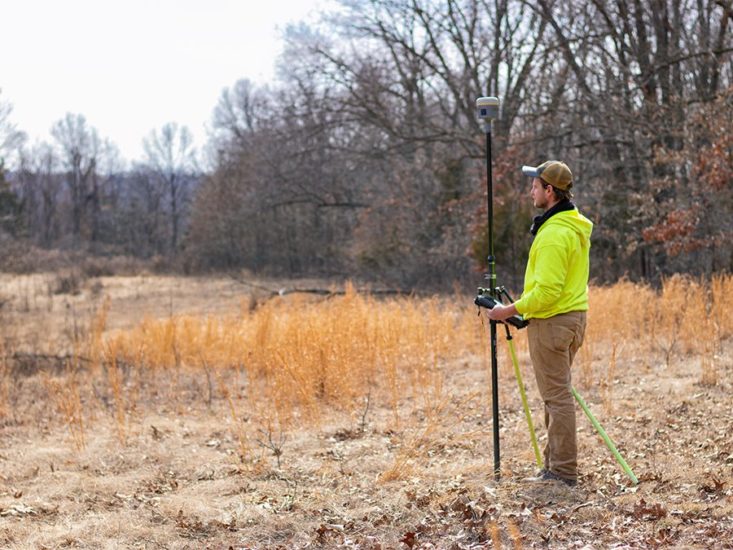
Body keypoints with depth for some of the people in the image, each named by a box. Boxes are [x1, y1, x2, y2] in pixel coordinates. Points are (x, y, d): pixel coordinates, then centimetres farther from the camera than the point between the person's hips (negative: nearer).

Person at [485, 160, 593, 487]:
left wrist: (510, 311, -15)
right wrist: (523, 307, 19)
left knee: (557, 396, -5)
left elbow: (547, 291, -25)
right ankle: (555, 465, 22)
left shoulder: (554, 234, -20)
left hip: (551, 322, -10)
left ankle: (563, 472, 0)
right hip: (573, 316, 10)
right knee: (557, 395, 16)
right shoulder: (577, 226, 12)